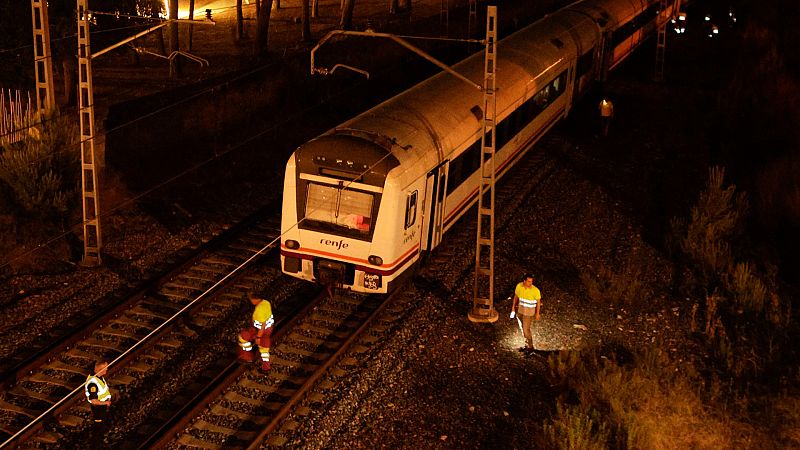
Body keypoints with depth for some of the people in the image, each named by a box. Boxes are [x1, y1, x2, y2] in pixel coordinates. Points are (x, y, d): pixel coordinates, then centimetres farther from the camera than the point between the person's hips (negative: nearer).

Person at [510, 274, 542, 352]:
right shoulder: (519, 286, -12)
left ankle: (530, 346, 15)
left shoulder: (535, 290, -24)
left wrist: (537, 313, -4)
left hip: (529, 312, -5)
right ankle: (527, 344, 34)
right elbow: (516, 296, 6)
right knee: (522, 328, 17)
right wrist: (514, 306, 12)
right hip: (520, 309, 5)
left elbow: (538, 302, -10)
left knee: (526, 329, -5)